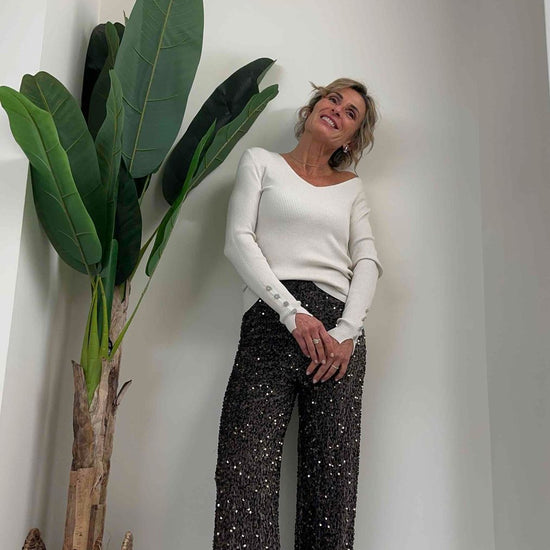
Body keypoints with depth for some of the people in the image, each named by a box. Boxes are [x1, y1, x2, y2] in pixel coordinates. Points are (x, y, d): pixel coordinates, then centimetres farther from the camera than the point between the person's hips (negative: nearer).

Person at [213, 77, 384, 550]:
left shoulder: (353, 187, 24)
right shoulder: (261, 162, 17)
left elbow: (368, 261, 11)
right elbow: (239, 240, 3)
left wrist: (348, 330, -8)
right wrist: (293, 312, -10)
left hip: (338, 328, 3)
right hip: (272, 316, -2)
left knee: (332, 474, -4)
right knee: (247, 475, -15)